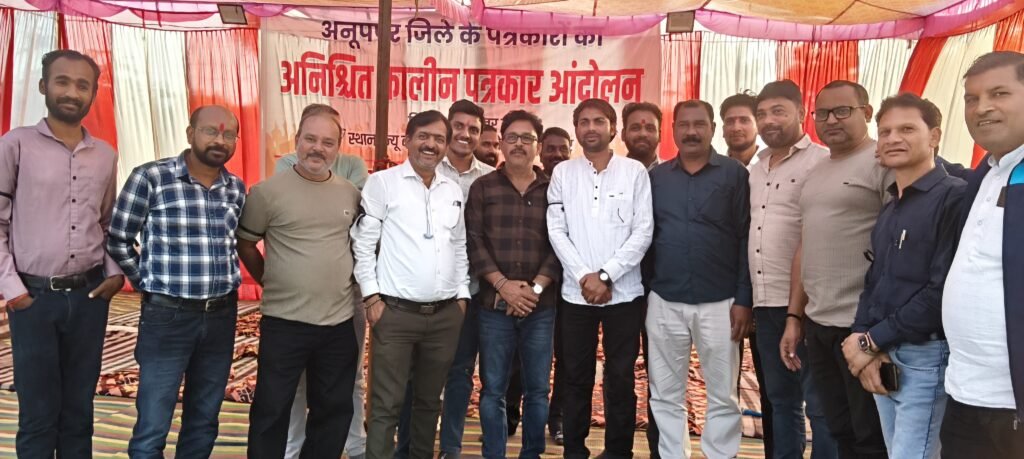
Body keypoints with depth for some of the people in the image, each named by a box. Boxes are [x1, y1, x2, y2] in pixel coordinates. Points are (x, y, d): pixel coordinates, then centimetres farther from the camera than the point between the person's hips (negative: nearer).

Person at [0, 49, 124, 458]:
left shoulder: (105, 155, 8)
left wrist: (115, 271, 2)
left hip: (90, 296, 3)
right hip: (34, 297, -3)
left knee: (79, 410, 13)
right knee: (38, 415, 7)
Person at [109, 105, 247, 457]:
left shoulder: (236, 189, 5)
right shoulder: (150, 178, -8)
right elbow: (117, 240, -1)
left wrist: (226, 279, 9)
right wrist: (150, 284, 0)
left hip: (222, 316, 4)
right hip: (167, 315, -4)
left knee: (204, 420, 16)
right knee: (152, 427, 4)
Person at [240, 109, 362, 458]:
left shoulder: (351, 194, 4)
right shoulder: (268, 192, -7)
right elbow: (244, 243, 3)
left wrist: (351, 281, 10)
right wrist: (271, 280, 3)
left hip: (340, 322, 4)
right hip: (285, 322, -3)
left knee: (335, 409, 16)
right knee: (272, 412, 9)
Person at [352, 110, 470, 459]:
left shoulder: (453, 190, 11)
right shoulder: (382, 182, -3)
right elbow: (363, 243, -5)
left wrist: (462, 295, 10)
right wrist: (372, 296, -9)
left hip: (446, 314, 5)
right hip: (395, 312, -4)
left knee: (429, 400, 16)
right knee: (387, 404, 2)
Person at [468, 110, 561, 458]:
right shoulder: (483, 188, 5)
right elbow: (473, 240, -3)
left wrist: (535, 288, -10)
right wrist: (502, 284, -12)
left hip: (541, 306, 1)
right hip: (494, 304, 0)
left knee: (538, 390, 9)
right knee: (492, 390, 7)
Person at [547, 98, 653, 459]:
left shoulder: (634, 171, 1)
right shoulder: (562, 173, 5)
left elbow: (643, 232, -5)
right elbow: (556, 231, 1)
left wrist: (605, 275, -12)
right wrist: (584, 276, -10)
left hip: (624, 292, -1)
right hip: (575, 292, 1)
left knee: (620, 379, 8)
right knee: (577, 378, 10)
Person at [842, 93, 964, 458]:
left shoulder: (954, 197, -11)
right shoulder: (888, 210, 15)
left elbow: (943, 291, -19)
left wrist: (873, 341, -12)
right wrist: (862, 339, -2)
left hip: (927, 356, -8)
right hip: (883, 357, 8)